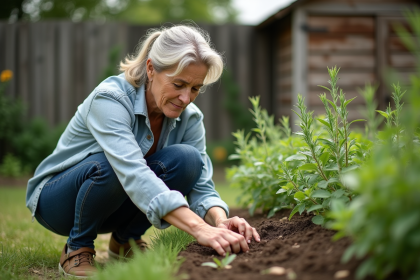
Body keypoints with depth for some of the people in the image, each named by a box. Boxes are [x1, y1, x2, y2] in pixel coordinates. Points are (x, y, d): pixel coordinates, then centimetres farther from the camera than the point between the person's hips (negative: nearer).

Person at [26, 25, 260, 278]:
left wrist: (220, 222, -38)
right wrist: (200, 229, -56)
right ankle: (77, 248, -12)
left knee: (186, 159, -22)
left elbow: (202, 186, -14)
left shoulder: (189, 118, -12)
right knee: (109, 165, -39)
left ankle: (125, 240, -1)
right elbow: (133, 173, -46)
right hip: (56, 199, -5)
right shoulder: (110, 99, -31)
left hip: (114, 205, 5)